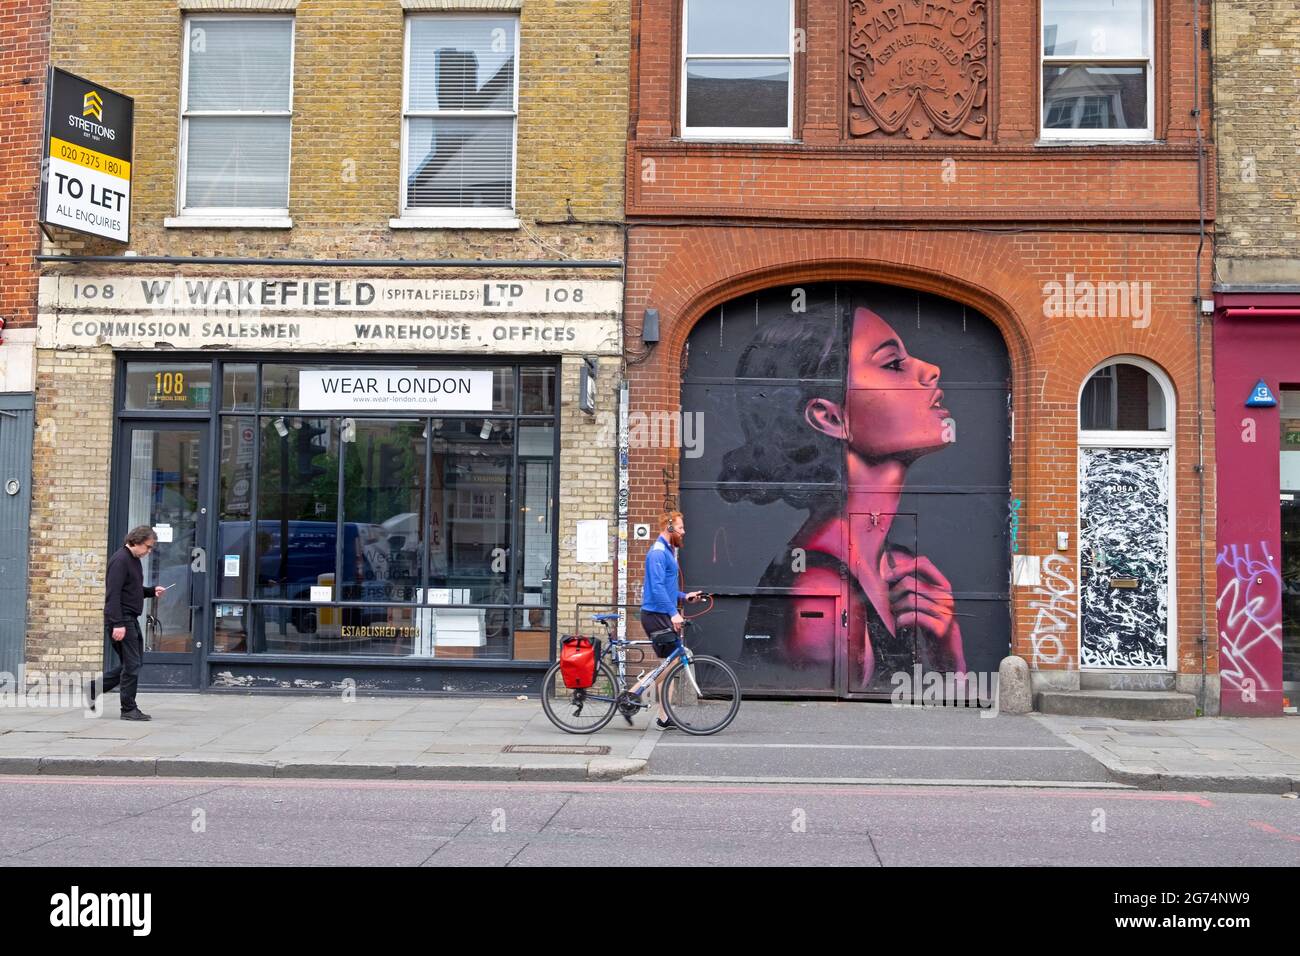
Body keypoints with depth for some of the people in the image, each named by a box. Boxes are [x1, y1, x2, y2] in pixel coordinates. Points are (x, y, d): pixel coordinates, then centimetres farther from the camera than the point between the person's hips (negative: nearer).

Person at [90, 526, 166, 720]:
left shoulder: (134, 560, 16)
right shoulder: (120, 560, -14)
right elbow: (113, 594, -21)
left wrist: (152, 591, 8)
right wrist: (118, 624, -25)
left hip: (131, 620, 10)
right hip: (121, 620, -10)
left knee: (133, 663, 13)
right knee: (131, 664, -4)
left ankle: (93, 689, 22)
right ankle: (129, 709, 5)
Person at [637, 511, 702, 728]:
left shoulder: (667, 552, 20)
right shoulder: (658, 552, -13)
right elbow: (657, 587, -23)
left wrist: (684, 596, 19)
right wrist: (673, 612, -28)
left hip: (664, 616, 10)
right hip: (657, 615, -10)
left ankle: (665, 718, 12)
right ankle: (633, 694, -5)